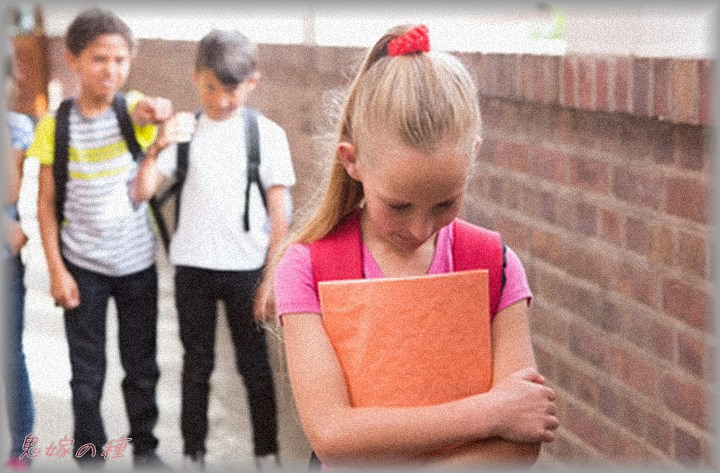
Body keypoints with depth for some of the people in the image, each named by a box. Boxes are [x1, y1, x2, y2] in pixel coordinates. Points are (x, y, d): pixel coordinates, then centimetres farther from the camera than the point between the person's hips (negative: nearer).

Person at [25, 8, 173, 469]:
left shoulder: (135, 109, -6)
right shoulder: (55, 126, -6)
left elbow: (167, 113, -30)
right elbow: (47, 203, -3)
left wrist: (156, 111, -53)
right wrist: (56, 269, -7)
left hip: (138, 263, 1)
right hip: (83, 268, -1)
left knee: (142, 367, 13)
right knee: (87, 374, 7)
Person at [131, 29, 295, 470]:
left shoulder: (266, 133, -4)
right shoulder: (183, 131, 0)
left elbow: (279, 212, -2)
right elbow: (143, 192, -4)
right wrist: (157, 149, -20)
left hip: (246, 267, -1)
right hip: (193, 267, 2)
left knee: (254, 363, 10)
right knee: (197, 362, 12)